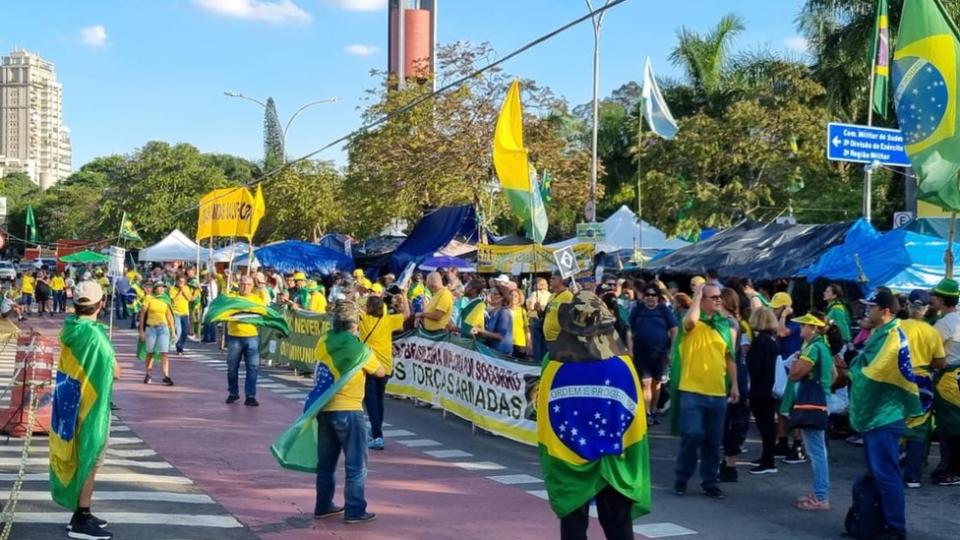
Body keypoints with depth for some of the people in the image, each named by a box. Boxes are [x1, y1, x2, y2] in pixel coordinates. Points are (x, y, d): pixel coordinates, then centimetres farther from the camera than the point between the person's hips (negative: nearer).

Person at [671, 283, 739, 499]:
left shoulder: (724, 325, 11)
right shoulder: (692, 323, -4)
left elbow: (729, 358, 16)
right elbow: (691, 321, -31)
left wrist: (734, 385, 10)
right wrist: (697, 295, -16)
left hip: (718, 393, 5)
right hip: (692, 391, -5)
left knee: (713, 440, 9)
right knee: (692, 435, -8)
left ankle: (709, 482, 21)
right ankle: (682, 478, 11)